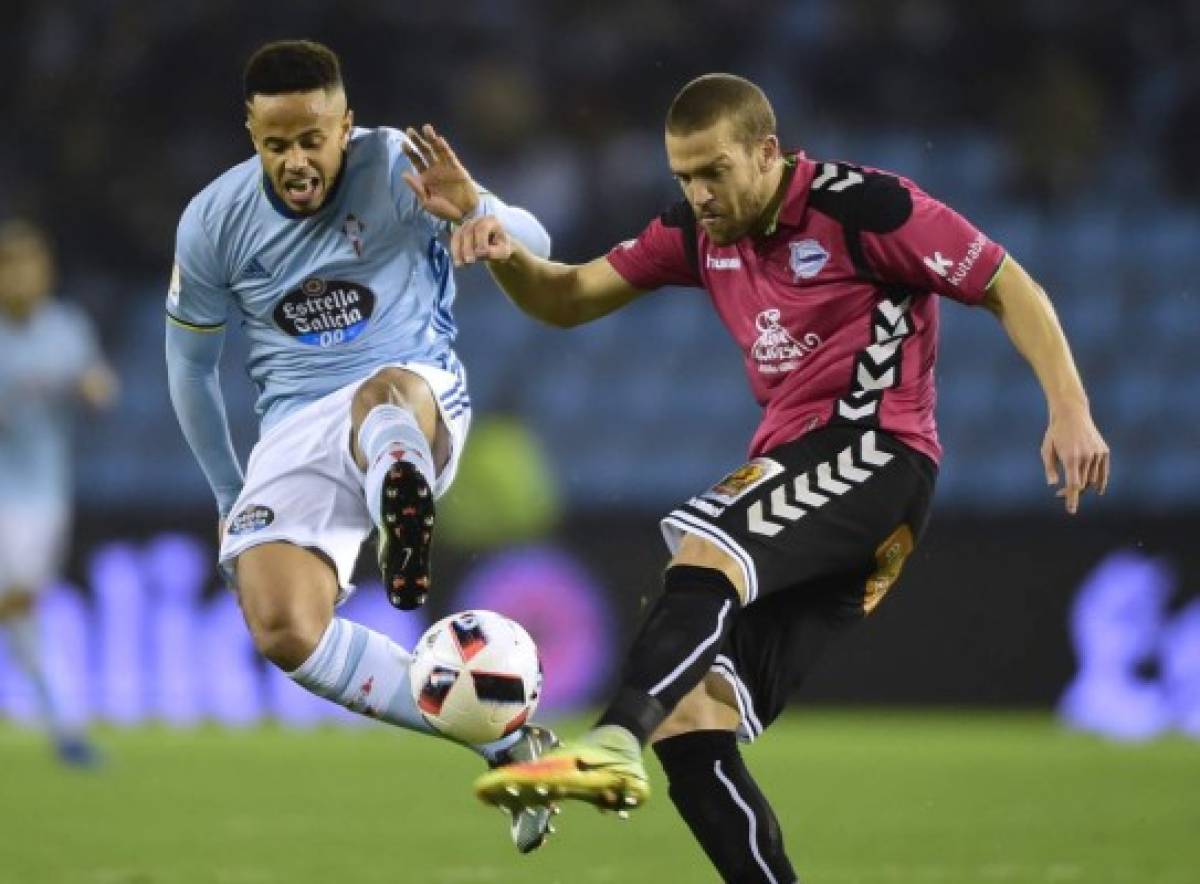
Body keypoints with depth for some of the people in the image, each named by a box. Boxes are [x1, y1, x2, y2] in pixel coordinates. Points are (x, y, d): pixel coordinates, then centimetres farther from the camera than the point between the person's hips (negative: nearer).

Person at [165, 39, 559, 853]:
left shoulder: (395, 169, -10)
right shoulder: (212, 223, 0)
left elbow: (532, 249, -17)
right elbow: (190, 363, 16)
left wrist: (475, 212, -41)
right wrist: (231, 499, 20)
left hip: (422, 399, -3)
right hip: (297, 431, 3)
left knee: (383, 393, -42)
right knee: (281, 631, -23)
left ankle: (403, 522, -77)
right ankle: (505, 740, -15)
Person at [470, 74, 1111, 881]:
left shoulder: (861, 206, -7)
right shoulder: (700, 232, 13)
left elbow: (1011, 289, -3)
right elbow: (567, 300, 16)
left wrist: (1070, 411, -13)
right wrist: (506, 254, -5)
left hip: (876, 453, -8)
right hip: (795, 467, 8)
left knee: (707, 547, -35)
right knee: (689, 725, -5)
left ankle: (612, 744, -53)